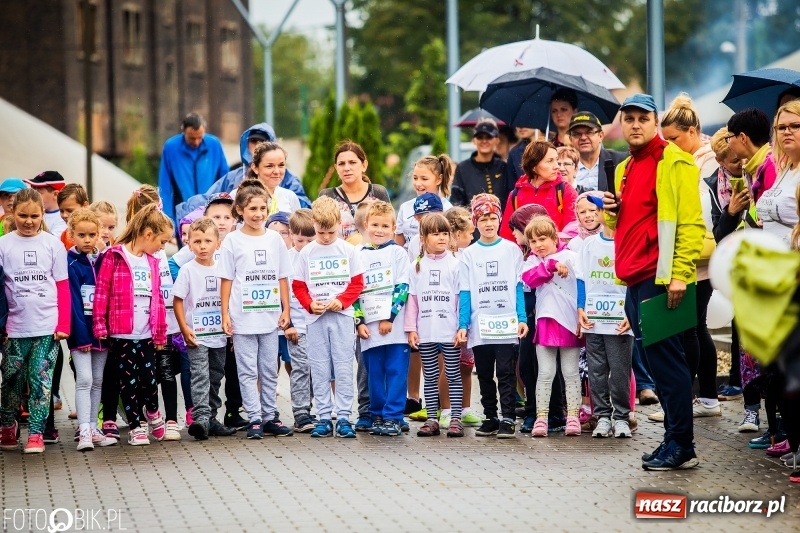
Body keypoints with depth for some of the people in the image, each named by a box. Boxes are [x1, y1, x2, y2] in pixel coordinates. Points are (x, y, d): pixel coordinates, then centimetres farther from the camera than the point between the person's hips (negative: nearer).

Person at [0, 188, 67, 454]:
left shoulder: (53, 244, 3)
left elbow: (63, 288, 4)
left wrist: (63, 325, -3)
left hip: (47, 327, -1)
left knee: (41, 381, -2)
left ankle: (36, 434, 4)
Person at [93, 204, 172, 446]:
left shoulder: (152, 262, 12)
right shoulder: (114, 257, -7)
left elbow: (158, 299, 14)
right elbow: (101, 292, -9)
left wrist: (160, 333, 13)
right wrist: (99, 325, -12)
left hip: (147, 334, 5)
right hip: (122, 334, -4)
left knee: (149, 378, 4)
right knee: (128, 380, 2)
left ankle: (152, 412, 31)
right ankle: (136, 425, 12)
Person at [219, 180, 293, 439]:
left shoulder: (275, 239, 7)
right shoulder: (232, 241, -2)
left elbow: (282, 278, 10)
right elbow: (226, 280, -1)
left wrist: (286, 310, 5)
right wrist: (225, 314, -5)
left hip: (270, 317, 3)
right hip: (242, 317, -3)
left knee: (269, 370, 9)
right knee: (248, 371, 1)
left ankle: (270, 417, 16)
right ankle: (254, 419, 4)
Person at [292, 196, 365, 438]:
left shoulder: (348, 250, 2)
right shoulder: (307, 253, 4)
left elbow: (357, 283, 2)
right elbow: (298, 286, 5)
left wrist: (341, 301, -13)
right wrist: (310, 304, -12)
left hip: (342, 316, -1)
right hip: (316, 318, 1)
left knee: (343, 368, -2)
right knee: (319, 369, 3)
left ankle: (343, 417, 1)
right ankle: (324, 417, 8)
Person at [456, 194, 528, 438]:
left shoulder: (512, 250, 4)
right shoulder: (469, 254, 6)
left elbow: (518, 287, 3)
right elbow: (465, 292, 5)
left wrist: (522, 318, -5)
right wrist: (463, 325, -2)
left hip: (506, 324, -2)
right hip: (479, 326, 2)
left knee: (505, 372, -5)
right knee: (484, 375, 8)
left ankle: (508, 419, -4)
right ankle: (490, 418, 16)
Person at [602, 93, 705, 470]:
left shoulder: (673, 162, -7)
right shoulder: (624, 169, 20)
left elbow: (690, 222, -14)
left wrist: (679, 273, -21)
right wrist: (612, 211, 10)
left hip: (661, 277, -9)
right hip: (636, 279, 9)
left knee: (666, 359, -8)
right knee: (657, 359, 10)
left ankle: (681, 447, -4)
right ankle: (674, 440, 16)